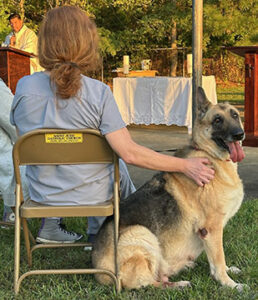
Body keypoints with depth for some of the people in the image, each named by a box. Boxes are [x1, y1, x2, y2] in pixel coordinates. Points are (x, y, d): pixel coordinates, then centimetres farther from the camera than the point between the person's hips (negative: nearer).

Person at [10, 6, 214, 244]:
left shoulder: (24, 87, -14)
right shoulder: (98, 93, -22)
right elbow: (129, 153, -25)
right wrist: (185, 166, -15)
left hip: (42, 195, 3)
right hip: (91, 195, -3)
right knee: (119, 167, 32)